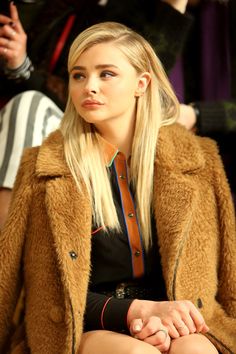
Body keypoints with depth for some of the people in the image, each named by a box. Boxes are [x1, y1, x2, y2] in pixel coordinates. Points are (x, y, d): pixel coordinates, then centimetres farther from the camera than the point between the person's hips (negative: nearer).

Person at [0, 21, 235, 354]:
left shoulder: (196, 160, 5)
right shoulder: (46, 167, 0)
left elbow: (205, 271, 9)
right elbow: (55, 292, 0)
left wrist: (165, 317, -12)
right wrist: (140, 310, -14)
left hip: (175, 323, 2)